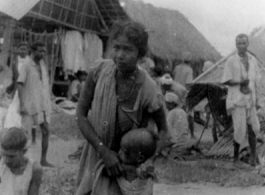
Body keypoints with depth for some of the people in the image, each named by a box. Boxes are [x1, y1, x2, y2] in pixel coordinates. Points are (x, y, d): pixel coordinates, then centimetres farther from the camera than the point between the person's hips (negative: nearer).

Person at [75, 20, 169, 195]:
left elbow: (163, 130, -9)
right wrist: (104, 151, -25)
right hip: (97, 155, 3)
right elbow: (81, 114, -13)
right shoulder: (99, 69, -21)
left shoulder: (150, 92, -29)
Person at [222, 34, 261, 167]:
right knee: (240, 129, -5)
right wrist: (240, 82, -19)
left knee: (253, 128, -3)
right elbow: (225, 81, -5)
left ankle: (253, 155, 10)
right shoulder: (231, 61, -6)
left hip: (250, 99, 4)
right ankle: (236, 157, 10)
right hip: (236, 100, -4)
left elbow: (255, 80, 14)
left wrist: (256, 98, 10)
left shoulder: (253, 60, 9)